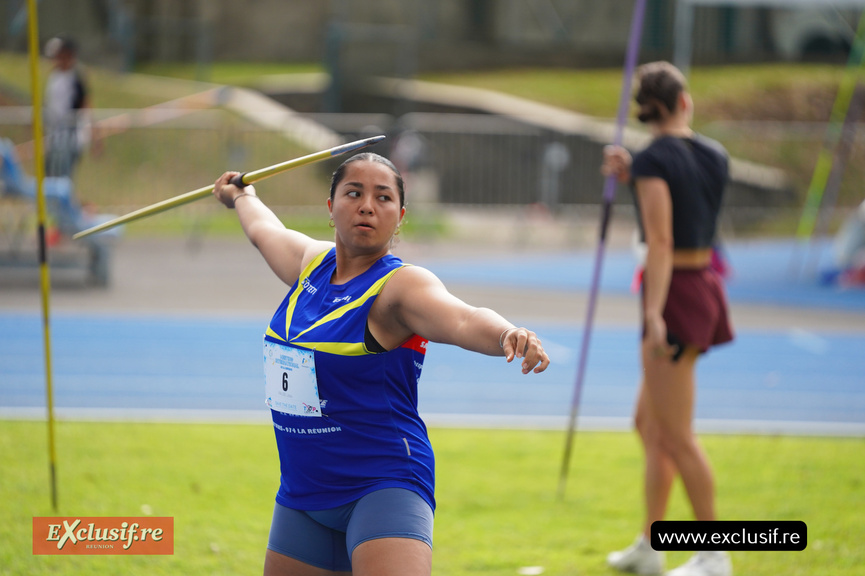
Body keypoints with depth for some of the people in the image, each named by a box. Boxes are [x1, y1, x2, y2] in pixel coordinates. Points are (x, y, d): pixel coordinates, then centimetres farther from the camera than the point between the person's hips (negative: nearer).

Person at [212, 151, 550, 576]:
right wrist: (243, 197, 51)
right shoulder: (312, 262, 7)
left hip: (384, 487, -8)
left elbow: (462, 320, -36)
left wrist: (507, 335, -57)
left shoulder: (400, 286, -14)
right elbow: (264, 231, 31)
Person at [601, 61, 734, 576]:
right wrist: (632, 177, 14)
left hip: (675, 294, -9)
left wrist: (654, 314, -26)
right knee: (649, 424, 18)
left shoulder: (653, 161, -15)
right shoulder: (715, 155, 8)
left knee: (676, 437, -4)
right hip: (706, 287, 9)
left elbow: (660, 241, -22)